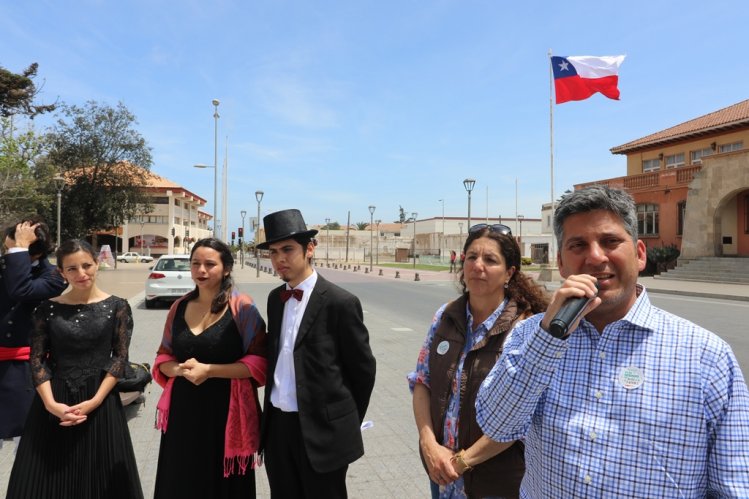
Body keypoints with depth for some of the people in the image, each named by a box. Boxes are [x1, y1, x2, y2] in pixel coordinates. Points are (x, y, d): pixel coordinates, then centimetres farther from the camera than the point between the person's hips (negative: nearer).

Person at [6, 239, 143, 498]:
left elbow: (120, 356, -5)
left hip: (100, 402, -1)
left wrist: (95, 401, -13)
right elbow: (37, 358, -1)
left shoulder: (117, 306, -3)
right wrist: (50, 403, -13)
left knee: (99, 476, 9)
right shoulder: (48, 308, 1)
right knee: (48, 478, 10)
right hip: (54, 402, 1)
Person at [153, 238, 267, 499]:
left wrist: (209, 370, -19)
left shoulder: (242, 307, -9)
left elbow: (258, 362, -12)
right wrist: (180, 369, -9)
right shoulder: (179, 307, 6)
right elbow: (163, 358, 13)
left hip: (226, 410, -4)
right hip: (183, 409, 4)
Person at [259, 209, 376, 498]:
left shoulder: (340, 302, -15)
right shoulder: (275, 298, 5)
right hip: (277, 426, 6)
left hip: (321, 429, -5)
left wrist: (347, 423, 2)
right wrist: (273, 412, 12)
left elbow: (363, 369, -7)